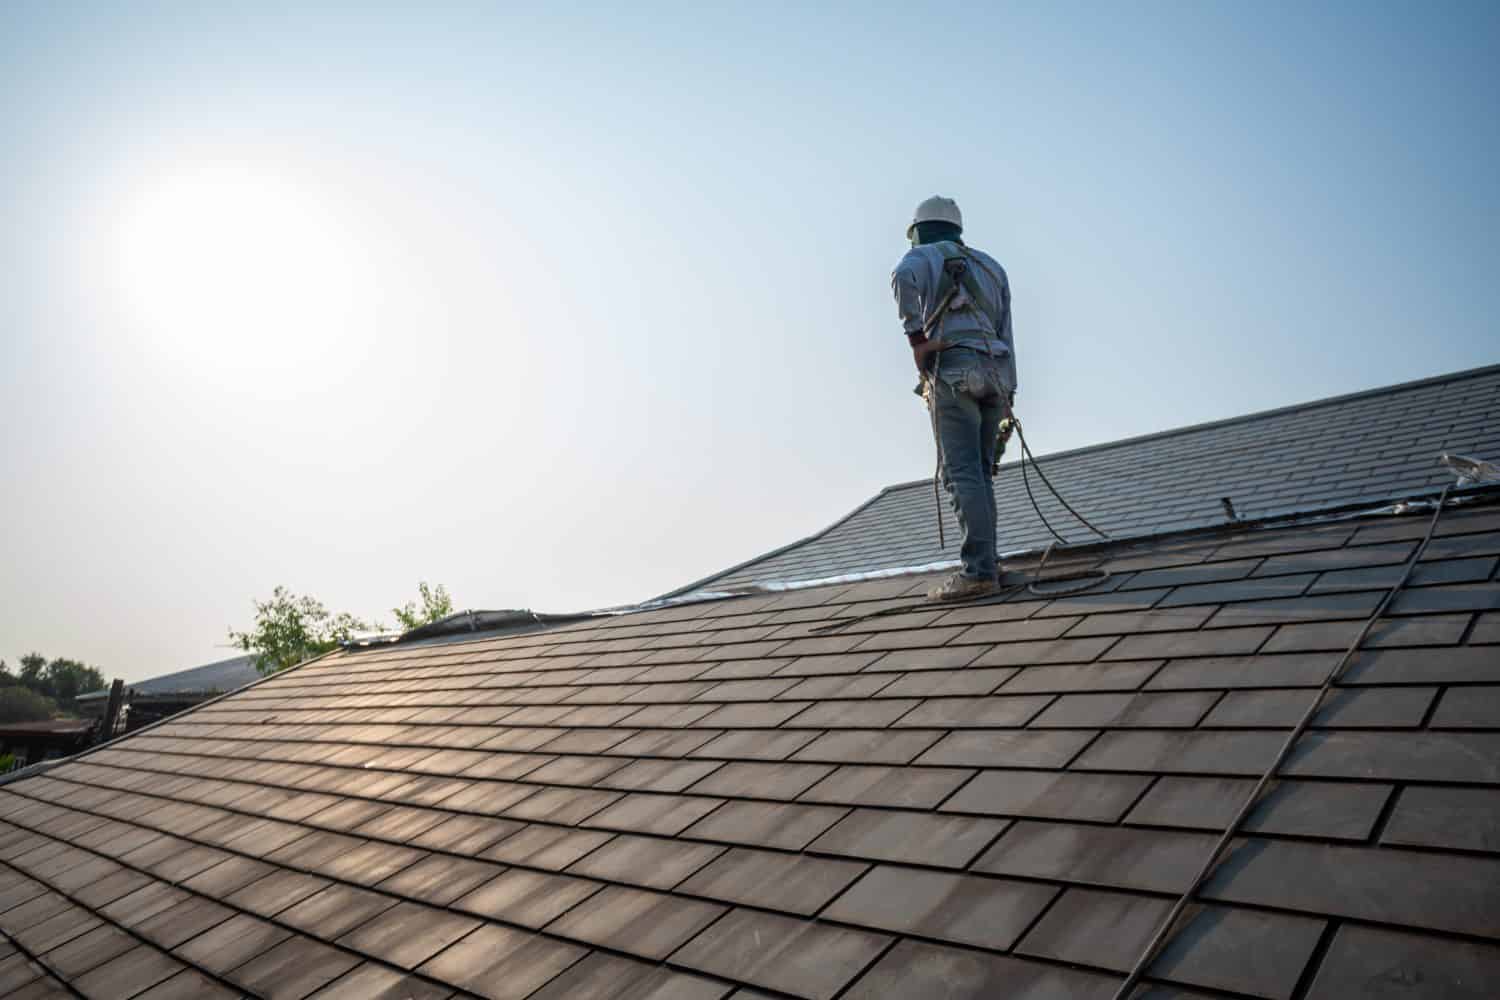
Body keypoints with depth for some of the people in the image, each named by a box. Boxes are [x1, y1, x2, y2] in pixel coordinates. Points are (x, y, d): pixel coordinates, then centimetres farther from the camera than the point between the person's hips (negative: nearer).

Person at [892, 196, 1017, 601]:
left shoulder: (921, 257, 9)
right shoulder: (990, 267, 26)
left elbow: (904, 277, -19)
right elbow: (1005, 335, 19)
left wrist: (915, 336, -11)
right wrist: (1008, 395, 16)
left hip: (953, 373, -6)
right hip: (993, 376, 6)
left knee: (962, 474, -11)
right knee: (977, 472, 12)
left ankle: (978, 571, -18)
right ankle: (985, 561, 9)